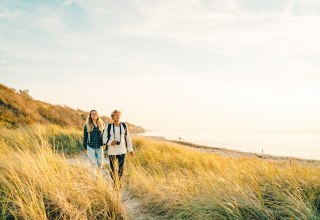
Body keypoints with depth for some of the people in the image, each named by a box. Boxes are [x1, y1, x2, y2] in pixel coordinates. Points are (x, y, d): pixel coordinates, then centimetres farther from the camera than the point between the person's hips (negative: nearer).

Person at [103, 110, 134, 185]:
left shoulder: (124, 125, 0)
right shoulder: (108, 127, -4)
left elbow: (127, 138, 5)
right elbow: (104, 138, 1)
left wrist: (130, 149, 4)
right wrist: (110, 142, -20)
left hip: (122, 150, 1)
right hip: (111, 151, 0)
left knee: (121, 168, -1)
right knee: (113, 169, 5)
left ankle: (119, 181, 27)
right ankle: (114, 183, 28)